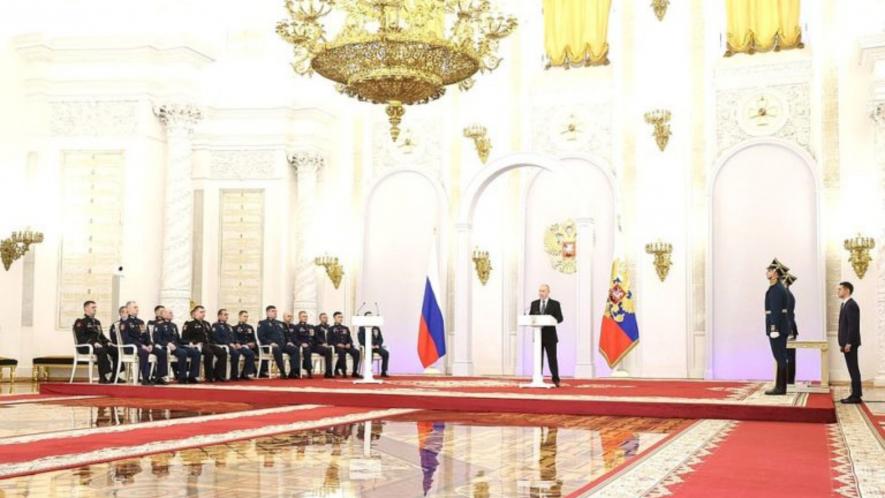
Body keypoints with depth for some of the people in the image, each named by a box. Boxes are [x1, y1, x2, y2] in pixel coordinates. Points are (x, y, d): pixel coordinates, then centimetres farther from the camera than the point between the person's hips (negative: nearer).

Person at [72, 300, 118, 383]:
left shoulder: (97, 322, 26)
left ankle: (114, 376, -17)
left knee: (115, 350, -17)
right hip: (84, 347, -7)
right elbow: (81, 337, -12)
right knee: (102, 351, -37)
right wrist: (93, 343, -26)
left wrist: (108, 342, 5)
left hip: (97, 345, 7)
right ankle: (103, 377, -38)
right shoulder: (80, 322, 0)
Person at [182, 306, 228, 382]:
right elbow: (184, 338, -3)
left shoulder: (206, 324, 24)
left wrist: (210, 343, 7)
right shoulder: (189, 323, 3)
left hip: (208, 344, 7)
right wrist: (192, 343, -17)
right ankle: (209, 376, -29)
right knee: (209, 352, -37)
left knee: (223, 352, -16)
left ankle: (217, 375, -16)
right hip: (197, 345, -7)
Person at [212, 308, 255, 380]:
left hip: (233, 345, 8)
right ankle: (234, 375, -25)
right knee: (235, 353, -38)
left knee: (250, 353, -12)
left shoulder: (229, 326, 29)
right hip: (224, 346, -7)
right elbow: (217, 338, -9)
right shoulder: (216, 326, 5)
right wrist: (229, 343, -18)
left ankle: (245, 374, -10)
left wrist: (237, 343, 1)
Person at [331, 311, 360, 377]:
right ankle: (344, 372, -34)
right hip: (337, 347, -4)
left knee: (356, 352, -25)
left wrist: (349, 344, -3)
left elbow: (350, 339, 20)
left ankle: (355, 372, -24)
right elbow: (330, 340, 0)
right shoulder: (331, 329, 9)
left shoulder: (346, 328, 23)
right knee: (342, 352, -40)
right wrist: (337, 344, -15)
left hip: (346, 346, 4)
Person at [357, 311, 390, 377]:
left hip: (376, 346, 4)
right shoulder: (361, 328, 7)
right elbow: (360, 339, -2)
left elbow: (381, 339, 15)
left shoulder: (376, 328, 19)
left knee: (385, 353, -24)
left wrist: (378, 345, -6)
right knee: (370, 353, -39)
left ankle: (383, 372, -21)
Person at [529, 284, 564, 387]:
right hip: (538, 335, 3)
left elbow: (560, 318, -4)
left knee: (552, 358, -1)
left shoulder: (555, 304, 2)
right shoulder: (534, 303, 12)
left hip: (550, 335, -3)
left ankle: (555, 380, 5)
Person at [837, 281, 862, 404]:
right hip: (846, 343, 10)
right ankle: (855, 394, 15)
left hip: (850, 343, -10)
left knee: (853, 369, -6)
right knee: (852, 369, 11)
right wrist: (842, 343, 16)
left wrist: (848, 343, -21)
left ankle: (856, 396, -3)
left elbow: (853, 325, -20)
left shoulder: (851, 305, -15)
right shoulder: (845, 304, 16)